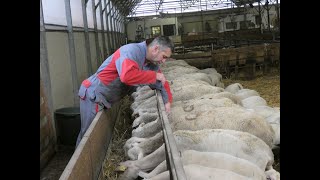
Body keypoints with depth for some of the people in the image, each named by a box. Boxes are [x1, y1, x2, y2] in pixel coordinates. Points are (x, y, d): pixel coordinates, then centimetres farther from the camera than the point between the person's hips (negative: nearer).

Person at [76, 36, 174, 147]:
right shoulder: (132, 51, -23)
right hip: (92, 95, -9)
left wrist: (167, 101, 1)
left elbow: (162, 82, 16)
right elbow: (127, 76, -42)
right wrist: (154, 75, -29)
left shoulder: (152, 63, 5)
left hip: (104, 99, 9)